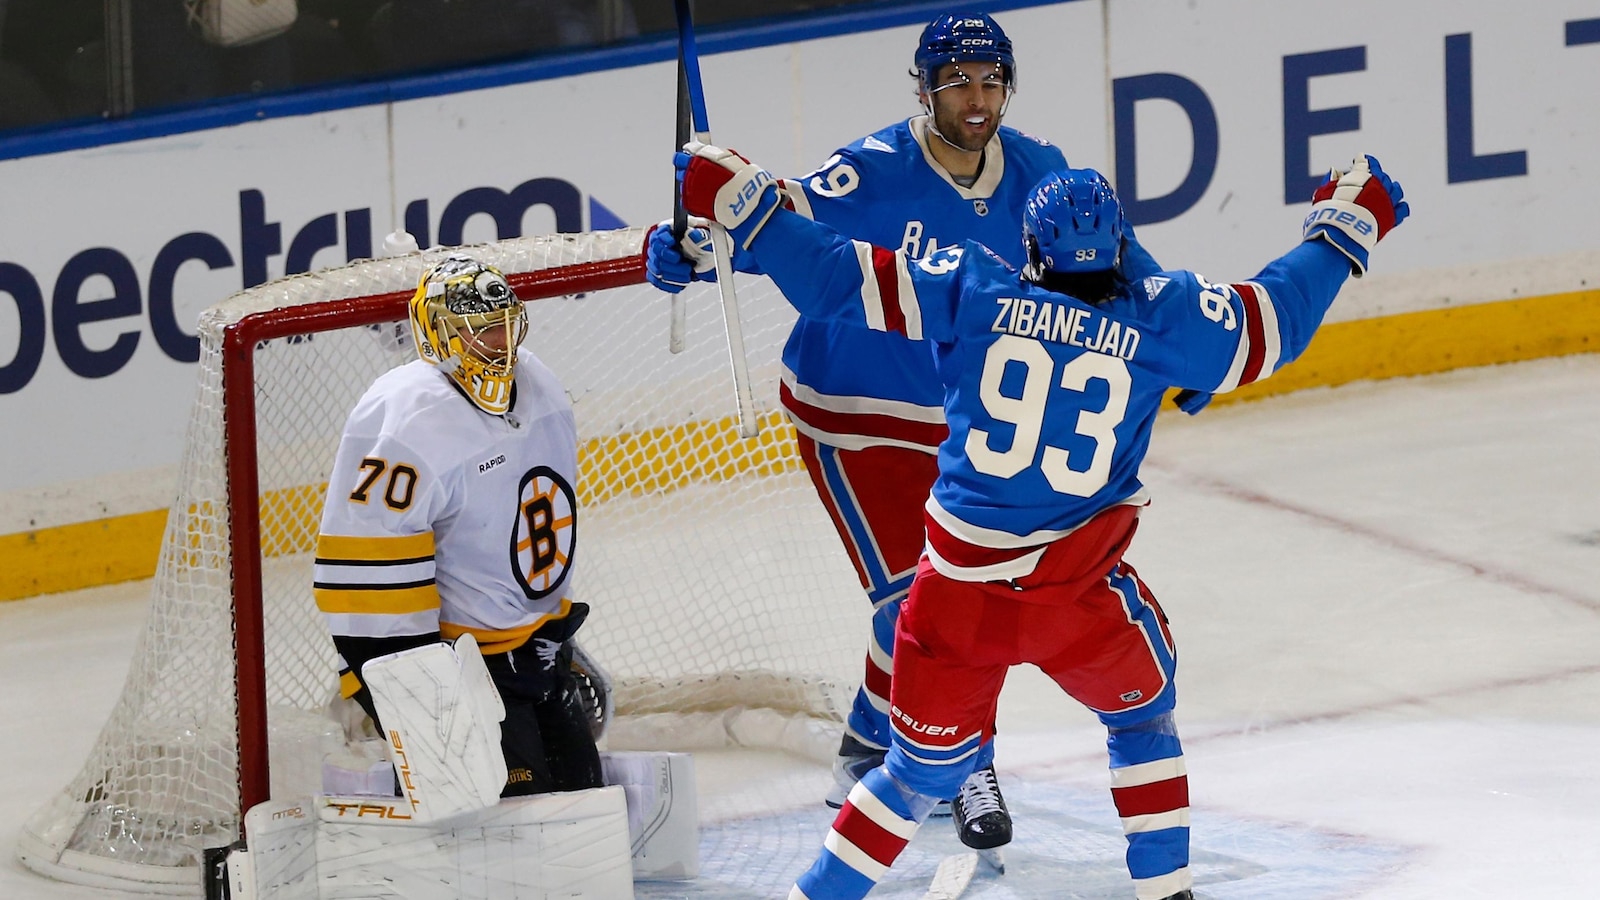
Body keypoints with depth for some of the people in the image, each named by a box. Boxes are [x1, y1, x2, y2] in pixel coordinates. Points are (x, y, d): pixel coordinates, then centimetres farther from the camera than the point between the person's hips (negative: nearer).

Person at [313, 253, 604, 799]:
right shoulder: (406, 424, -24)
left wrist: (561, 640, 25)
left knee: (580, 785, 16)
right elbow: (368, 577, -26)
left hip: (533, 649, 9)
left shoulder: (537, 387, 3)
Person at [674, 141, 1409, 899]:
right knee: (1141, 715, 27)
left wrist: (741, 203, 5)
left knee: (924, 767, 16)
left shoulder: (974, 290, -2)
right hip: (1078, 600, -1)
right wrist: (1344, 227, 25)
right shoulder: (1159, 318, -2)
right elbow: (1274, 317, 10)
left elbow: (840, 278, -4)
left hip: (956, 596, 1)